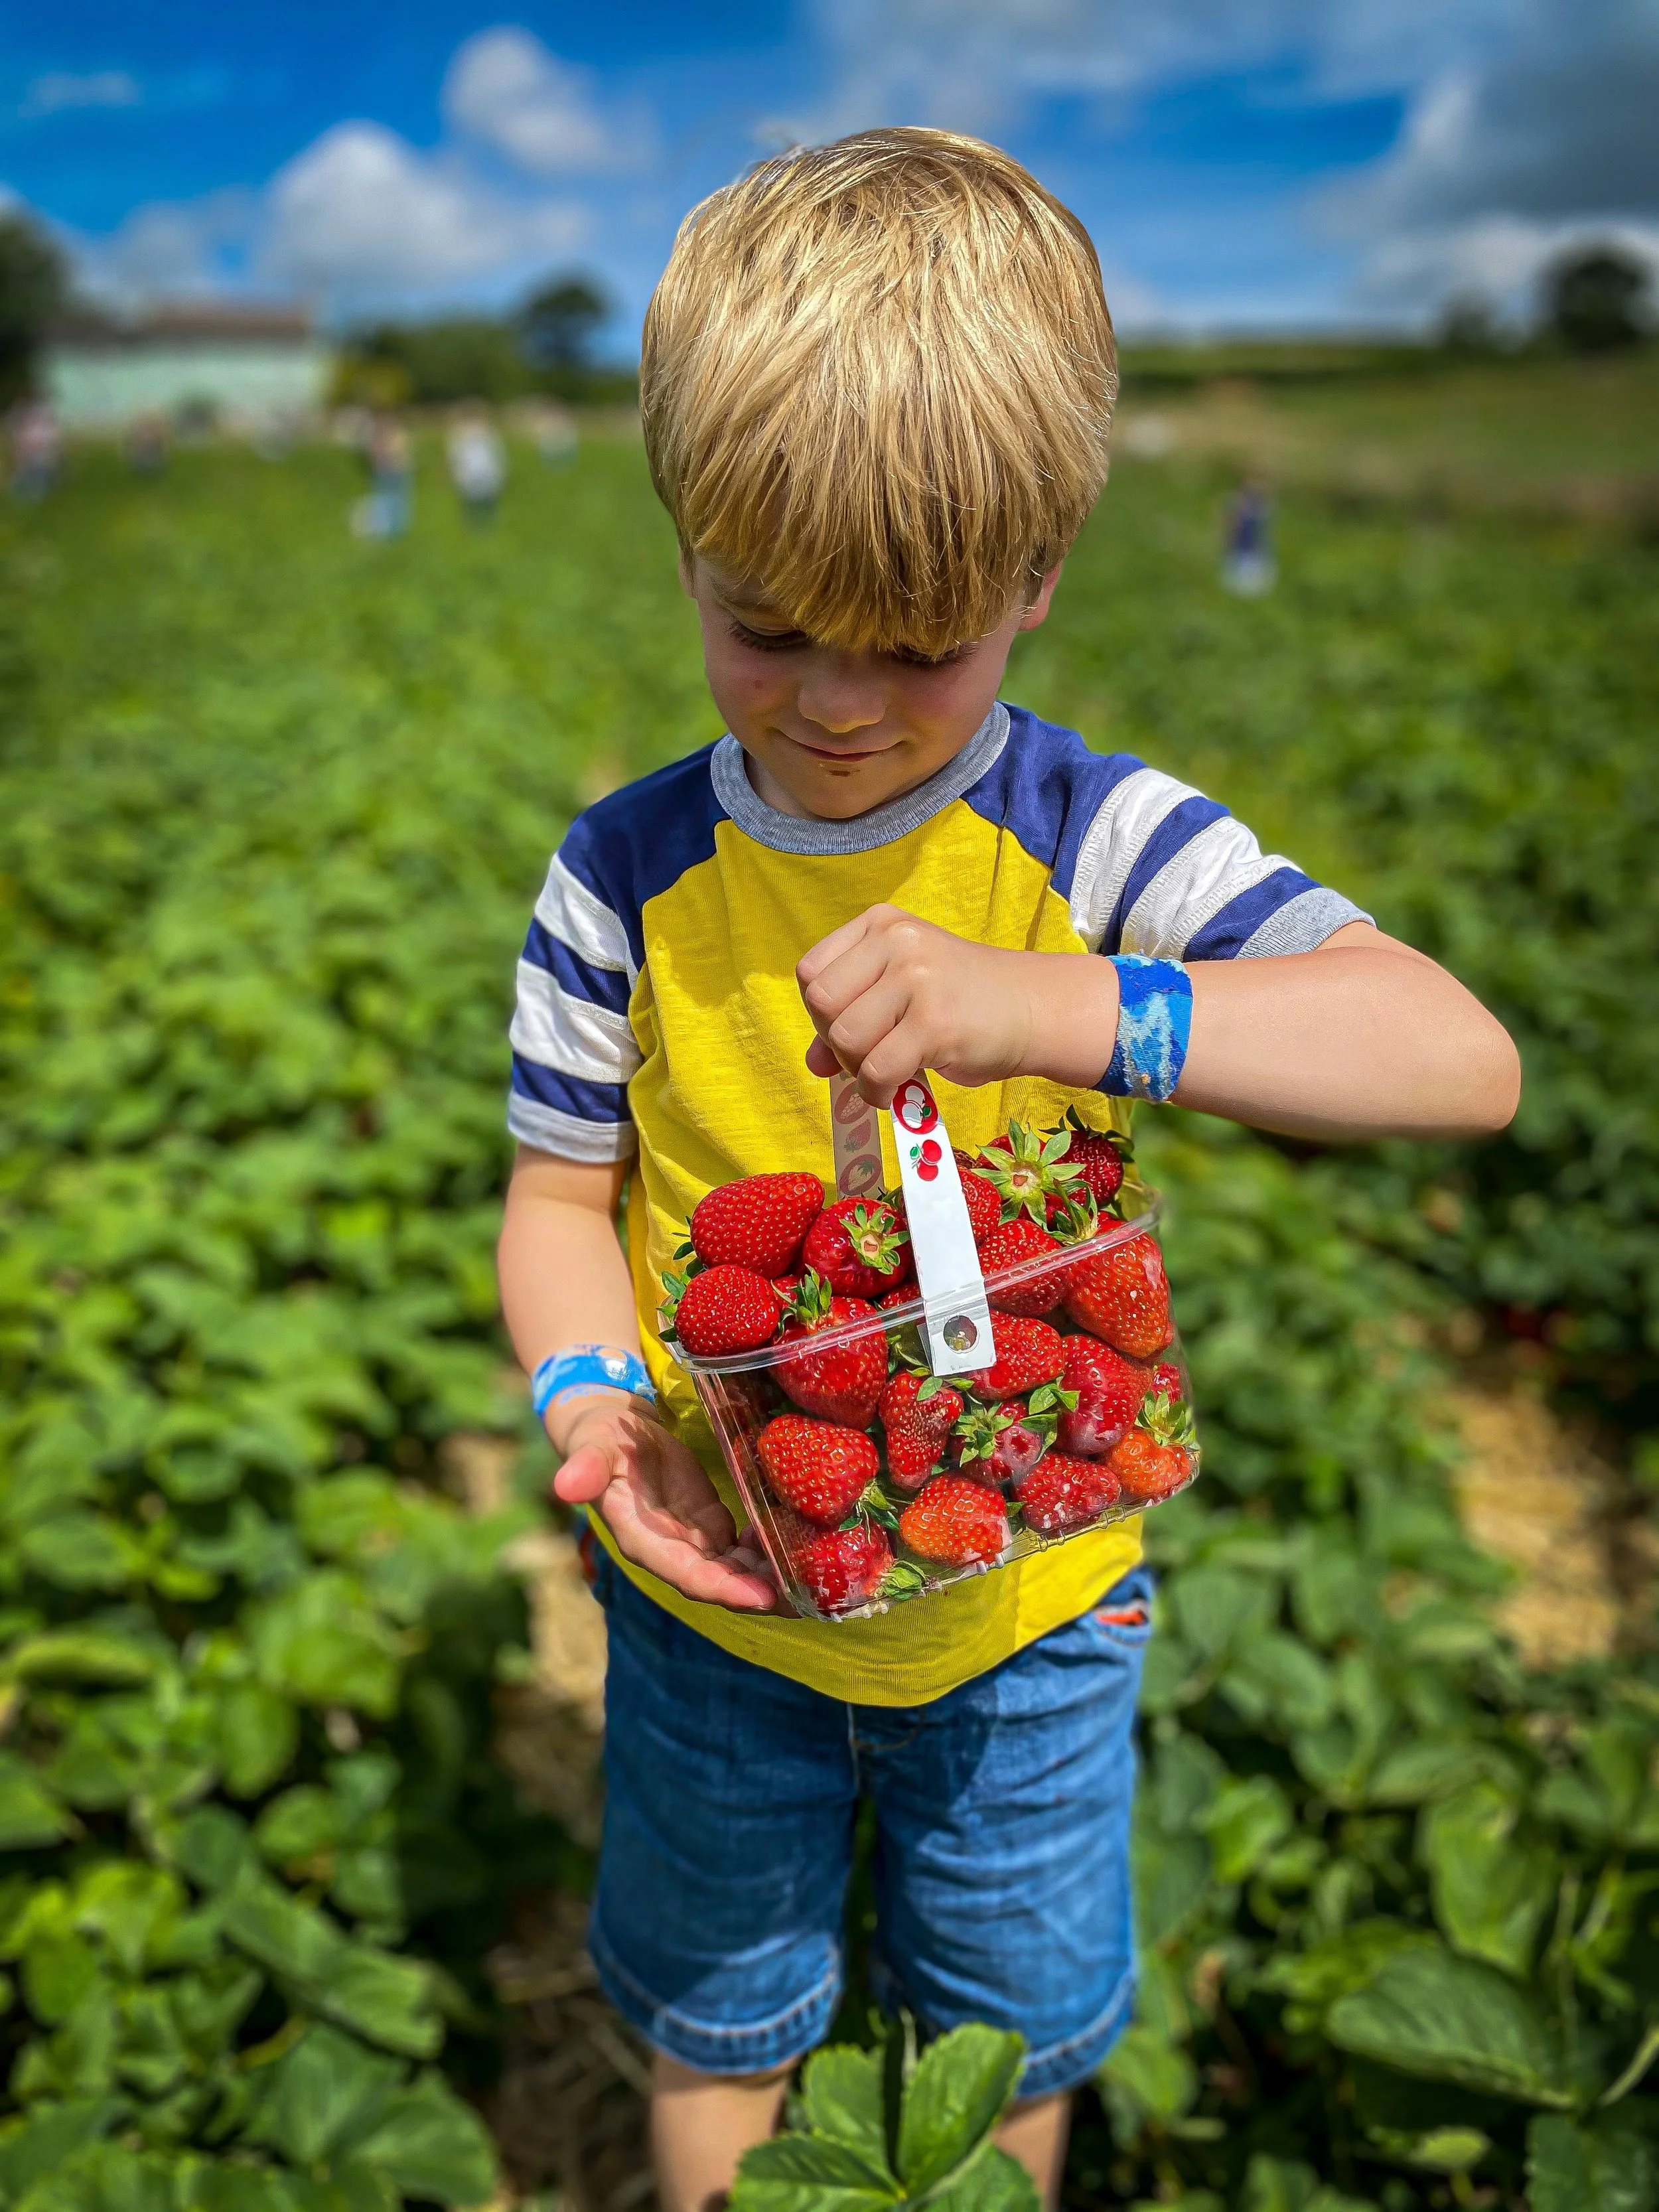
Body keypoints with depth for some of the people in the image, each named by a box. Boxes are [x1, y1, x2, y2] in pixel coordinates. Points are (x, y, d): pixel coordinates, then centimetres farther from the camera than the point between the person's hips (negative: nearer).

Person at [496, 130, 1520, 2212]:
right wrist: (598, 1406, -24)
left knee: (1011, 2034, 26)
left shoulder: (1101, 841, -18)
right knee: (715, 2020, 26)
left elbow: (1460, 1058, -30)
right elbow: (563, 1195, -3)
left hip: (1025, 1597, 0)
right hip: (712, 1596, 1)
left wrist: (1055, 1007, -44)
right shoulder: (630, 873, -12)